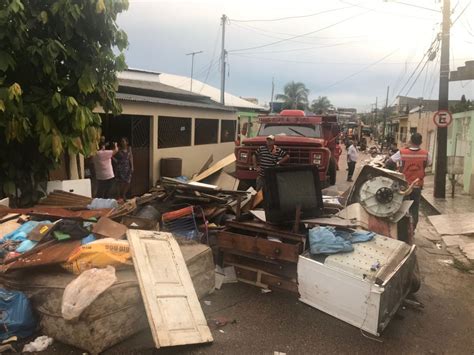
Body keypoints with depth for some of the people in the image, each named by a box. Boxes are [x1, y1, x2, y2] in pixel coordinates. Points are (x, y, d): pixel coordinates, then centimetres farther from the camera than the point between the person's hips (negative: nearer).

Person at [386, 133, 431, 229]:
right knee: (414, 209, 12)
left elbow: (388, 162, -3)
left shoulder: (402, 152, -13)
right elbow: (429, 164, 12)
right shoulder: (425, 154, -8)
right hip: (417, 186, 1)